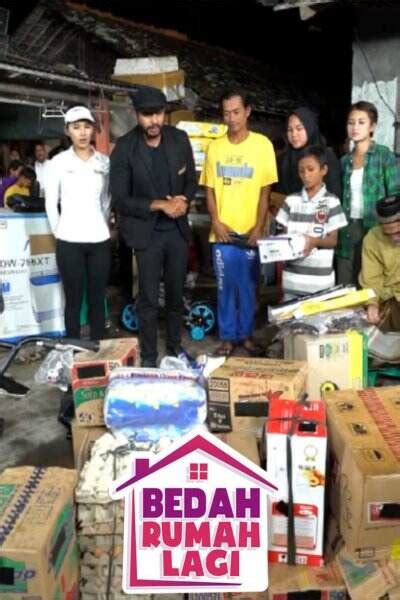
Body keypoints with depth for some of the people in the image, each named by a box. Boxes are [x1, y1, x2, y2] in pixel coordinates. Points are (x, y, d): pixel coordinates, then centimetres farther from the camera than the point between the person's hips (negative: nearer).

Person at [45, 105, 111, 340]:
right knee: (74, 299, 4)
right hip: (69, 241, -2)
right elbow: (51, 203, 3)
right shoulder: (59, 162, -1)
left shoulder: (105, 162, 5)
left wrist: (100, 226, 12)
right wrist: (59, 233, 3)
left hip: (99, 240, 2)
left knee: (97, 299, 9)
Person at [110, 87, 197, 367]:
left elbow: (192, 179, 9)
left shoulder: (179, 139, -2)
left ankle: (175, 345, 33)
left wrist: (184, 200, -12)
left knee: (177, 292, 15)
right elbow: (120, 200, -13)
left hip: (177, 229, 4)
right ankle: (149, 355, 17)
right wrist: (160, 205, -21)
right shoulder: (124, 148, -13)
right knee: (149, 298, 2)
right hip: (147, 232, -4)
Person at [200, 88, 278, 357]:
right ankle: (228, 337, 20)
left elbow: (265, 191, -2)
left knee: (248, 287, 9)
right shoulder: (215, 147, 5)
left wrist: (259, 227, -10)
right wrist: (216, 222, -6)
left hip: (250, 231, -1)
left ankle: (247, 334, 24)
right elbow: (210, 189, 7)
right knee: (225, 287, 8)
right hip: (222, 231, 2)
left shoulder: (262, 144, -2)